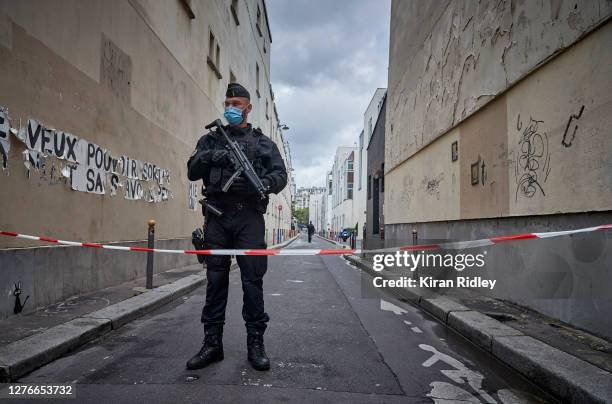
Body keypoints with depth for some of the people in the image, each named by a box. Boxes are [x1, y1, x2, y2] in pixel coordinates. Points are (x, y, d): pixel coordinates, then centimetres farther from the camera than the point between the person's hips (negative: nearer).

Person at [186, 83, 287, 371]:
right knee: (215, 280, 4)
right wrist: (210, 156, -11)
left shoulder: (263, 142, 14)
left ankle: (255, 343, 8)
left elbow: (280, 174, 5)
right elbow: (192, 172, 9)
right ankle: (212, 343, 14)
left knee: (252, 280, -2)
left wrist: (266, 183, -17)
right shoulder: (211, 139, 17)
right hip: (217, 217, 2)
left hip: (249, 217, -1)